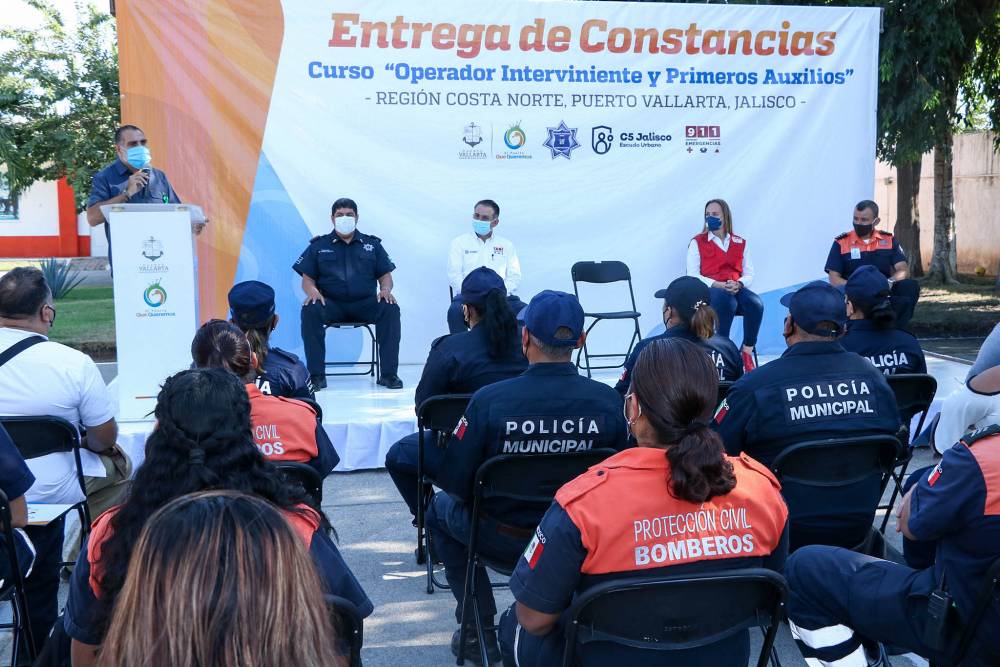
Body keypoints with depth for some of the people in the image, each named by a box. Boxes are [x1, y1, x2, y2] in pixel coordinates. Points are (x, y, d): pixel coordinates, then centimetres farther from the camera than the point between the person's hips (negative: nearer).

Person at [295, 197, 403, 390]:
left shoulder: (372, 244, 17)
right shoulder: (319, 245, 13)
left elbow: (385, 276, 13)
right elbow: (307, 279, 7)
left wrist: (385, 290, -11)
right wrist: (313, 291, -17)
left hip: (364, 304, 1)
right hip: (331, 304, 0)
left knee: (391, 309, -29)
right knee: (309, 311, -33)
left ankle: (389, 374, -24)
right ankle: (316, 375, -26)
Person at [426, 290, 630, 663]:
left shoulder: (488, 401, -25)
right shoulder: (608, 402, -19)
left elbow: (453, 482, -17)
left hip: (502, 539, -3)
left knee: (440, 508, 29)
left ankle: (479, 630, 26)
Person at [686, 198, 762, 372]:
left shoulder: (740, 243, 20)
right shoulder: (697, 243, 12)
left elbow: (749, 274, 12)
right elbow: (693, 275, 0)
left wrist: (738, 284, -13)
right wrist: (719, 285, -15)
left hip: (737, 289, 3)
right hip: (709, 290, -3)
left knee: (756, 304, -32)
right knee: (727, 302, -39)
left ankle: (747, 353, -24)